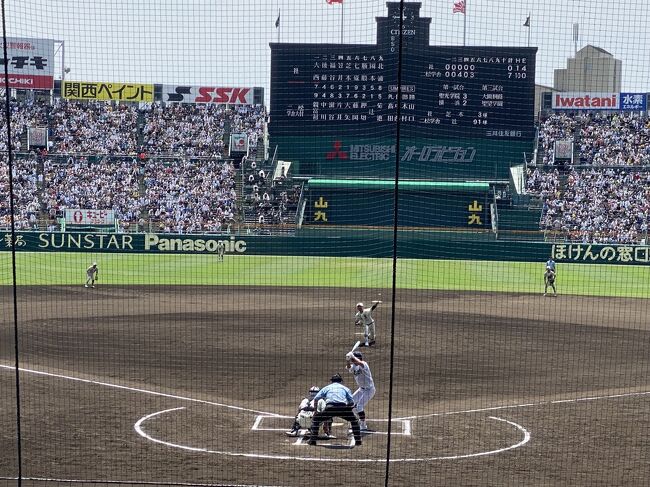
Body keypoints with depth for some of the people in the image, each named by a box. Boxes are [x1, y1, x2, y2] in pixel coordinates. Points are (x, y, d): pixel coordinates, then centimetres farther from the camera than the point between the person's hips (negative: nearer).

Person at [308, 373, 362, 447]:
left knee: (315, 419, 23)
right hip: (343, 408, 1)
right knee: (354, 420, 27)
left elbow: (316, 399, 18)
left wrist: (317, 411, 30)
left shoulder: (326, 387, 28)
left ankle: (312, 440, 14)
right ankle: (358, 441, 20)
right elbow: (352, 403, 18)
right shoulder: (345, 388, 29)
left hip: (329, 408, 0)